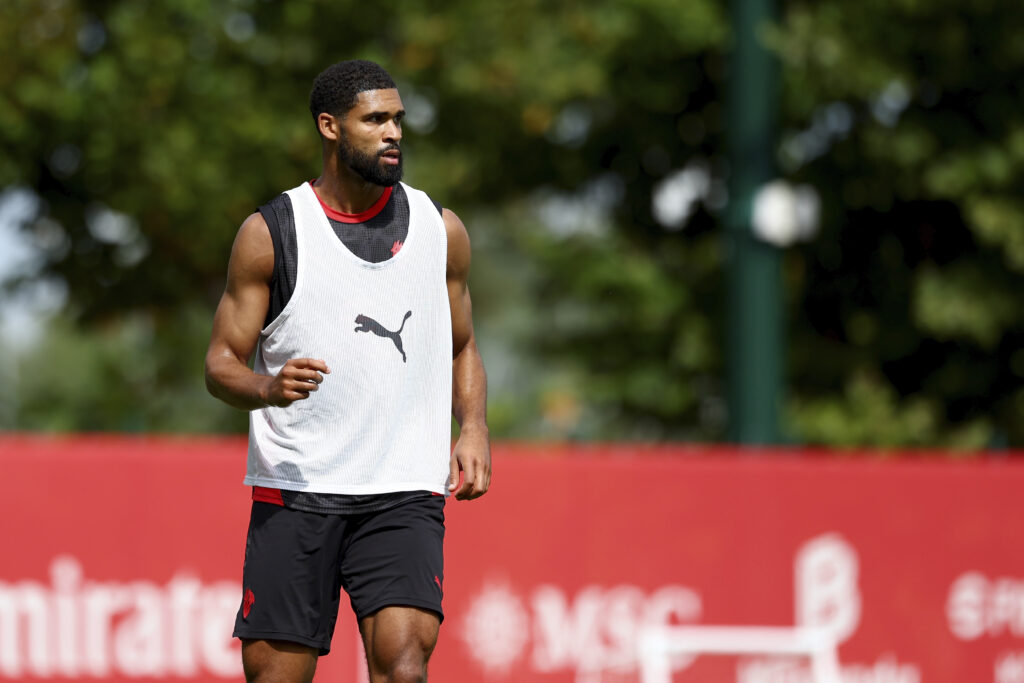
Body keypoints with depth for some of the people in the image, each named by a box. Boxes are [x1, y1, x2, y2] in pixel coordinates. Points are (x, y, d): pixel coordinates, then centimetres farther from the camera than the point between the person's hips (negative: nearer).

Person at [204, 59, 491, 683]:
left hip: (405, 492, 1)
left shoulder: (441, 230, 9)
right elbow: (222, 363, 4)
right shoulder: (270, 233, 2)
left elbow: (462, 348, 22)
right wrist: (268, 387, -19)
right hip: (293, 487, -1)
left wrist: (473, 428, 3)